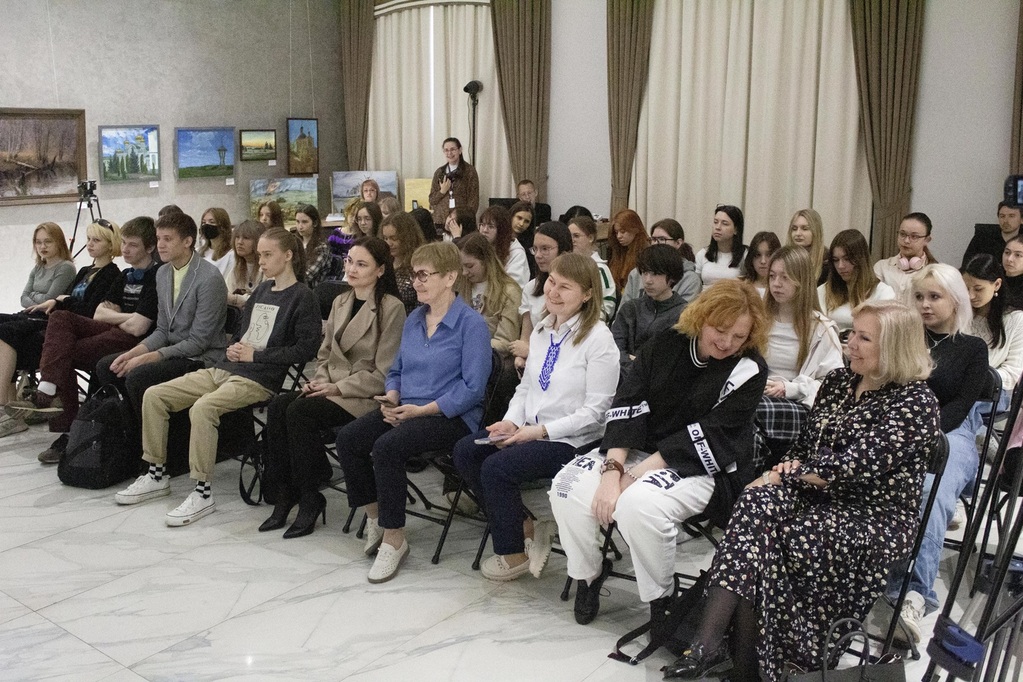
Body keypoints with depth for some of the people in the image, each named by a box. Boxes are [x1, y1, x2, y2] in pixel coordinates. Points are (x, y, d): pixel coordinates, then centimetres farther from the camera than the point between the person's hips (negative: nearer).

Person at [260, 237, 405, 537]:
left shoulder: (392, 308, -8)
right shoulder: (340, 302, 16)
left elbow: (383, 372, -11)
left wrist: (338, 387, -15)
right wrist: (320, 381, 0)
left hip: (366, 396, -7)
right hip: (332, 387, 7)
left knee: (300, 411, -27)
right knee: (278, 405, -20)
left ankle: (309, 498, -14)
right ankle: (282, 494, -14)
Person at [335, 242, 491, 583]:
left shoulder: (471, 324, -10)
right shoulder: (414, 319, 13)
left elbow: (472, 387, -15)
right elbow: (397, 370, 21)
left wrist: (423, 410, -19)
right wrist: (391, 398, -1)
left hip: (451, 415, -7)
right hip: (405, 409, 7)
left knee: (386, 447, -30)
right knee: (347, 438, -13)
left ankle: (394, 539, -15)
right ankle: (374, 516, 4)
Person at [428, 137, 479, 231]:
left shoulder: (469, 171, 2)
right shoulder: (439, 172, 13)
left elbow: (473, 199, 0)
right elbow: (432, 200, 14)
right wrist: (442, 191, -4)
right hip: (440, 221, 3)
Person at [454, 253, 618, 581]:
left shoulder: (598, 339, -14)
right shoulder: (541, 331, 9)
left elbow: (594, 411, -15)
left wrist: (541, 431, -19)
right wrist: (511, 421, -5)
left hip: (571, 441, -8)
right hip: (531, 429, 8)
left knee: (496, 467, -23)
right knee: (465, 451, -9)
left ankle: (515, 554, 1)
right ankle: (523, 527, 5)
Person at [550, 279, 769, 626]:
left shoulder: (748, 371, -10)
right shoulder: (665, 345, 1)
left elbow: (709, 439, -17)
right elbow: (627, 406, -6)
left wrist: (634, 476, -22)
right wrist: (612, 470, -22)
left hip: (702, 468, -4)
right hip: (639, 450, 5)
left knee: (638, 503, -34)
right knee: (568, 486, -18)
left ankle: (660, 602, -8)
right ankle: (588, 574, 9)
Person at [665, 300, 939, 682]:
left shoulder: (916, 402, -9)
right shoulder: (839, 381, 13)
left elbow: (856, 466, -18)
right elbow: (805, 445, 14)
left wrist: (788, 472, -14)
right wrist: (781, 475, -7)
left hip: (876, 518, -5)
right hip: (819, 499, 6)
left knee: (788, 540, -33)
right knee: (757, 502, -28)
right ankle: (707, 643, -39)